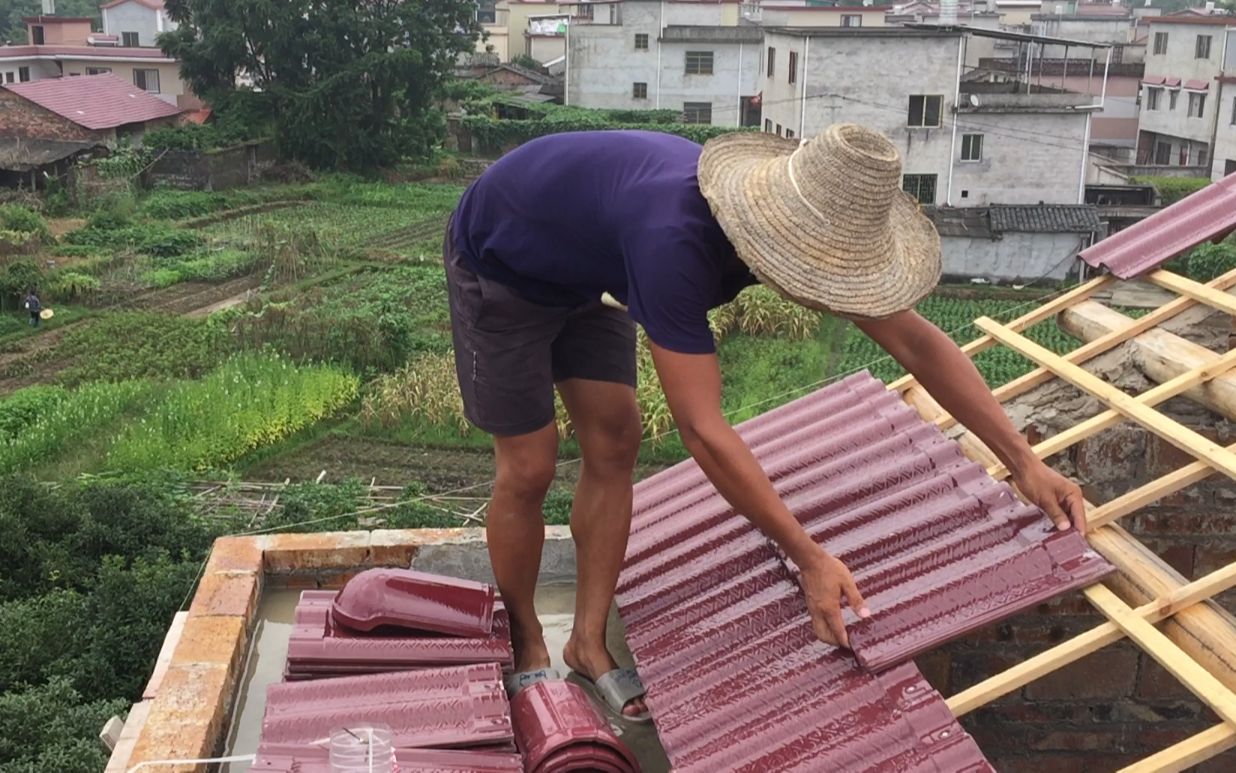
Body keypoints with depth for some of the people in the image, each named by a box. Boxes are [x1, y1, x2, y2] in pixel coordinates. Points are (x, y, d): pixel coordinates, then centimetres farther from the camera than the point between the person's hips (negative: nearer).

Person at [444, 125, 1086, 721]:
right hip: (499, 265, -7)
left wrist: (1024, 463, -17)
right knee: (530, 469, -3)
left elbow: (915, 341, -14)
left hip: (576, 275, 7)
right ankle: (524, 647, 21)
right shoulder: (676, 243, -44)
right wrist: (811, 559, -36)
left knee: (613, 443, 4)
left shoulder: (798, 218, -20)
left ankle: (588, 643, 19)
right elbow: (703, 433, -41)